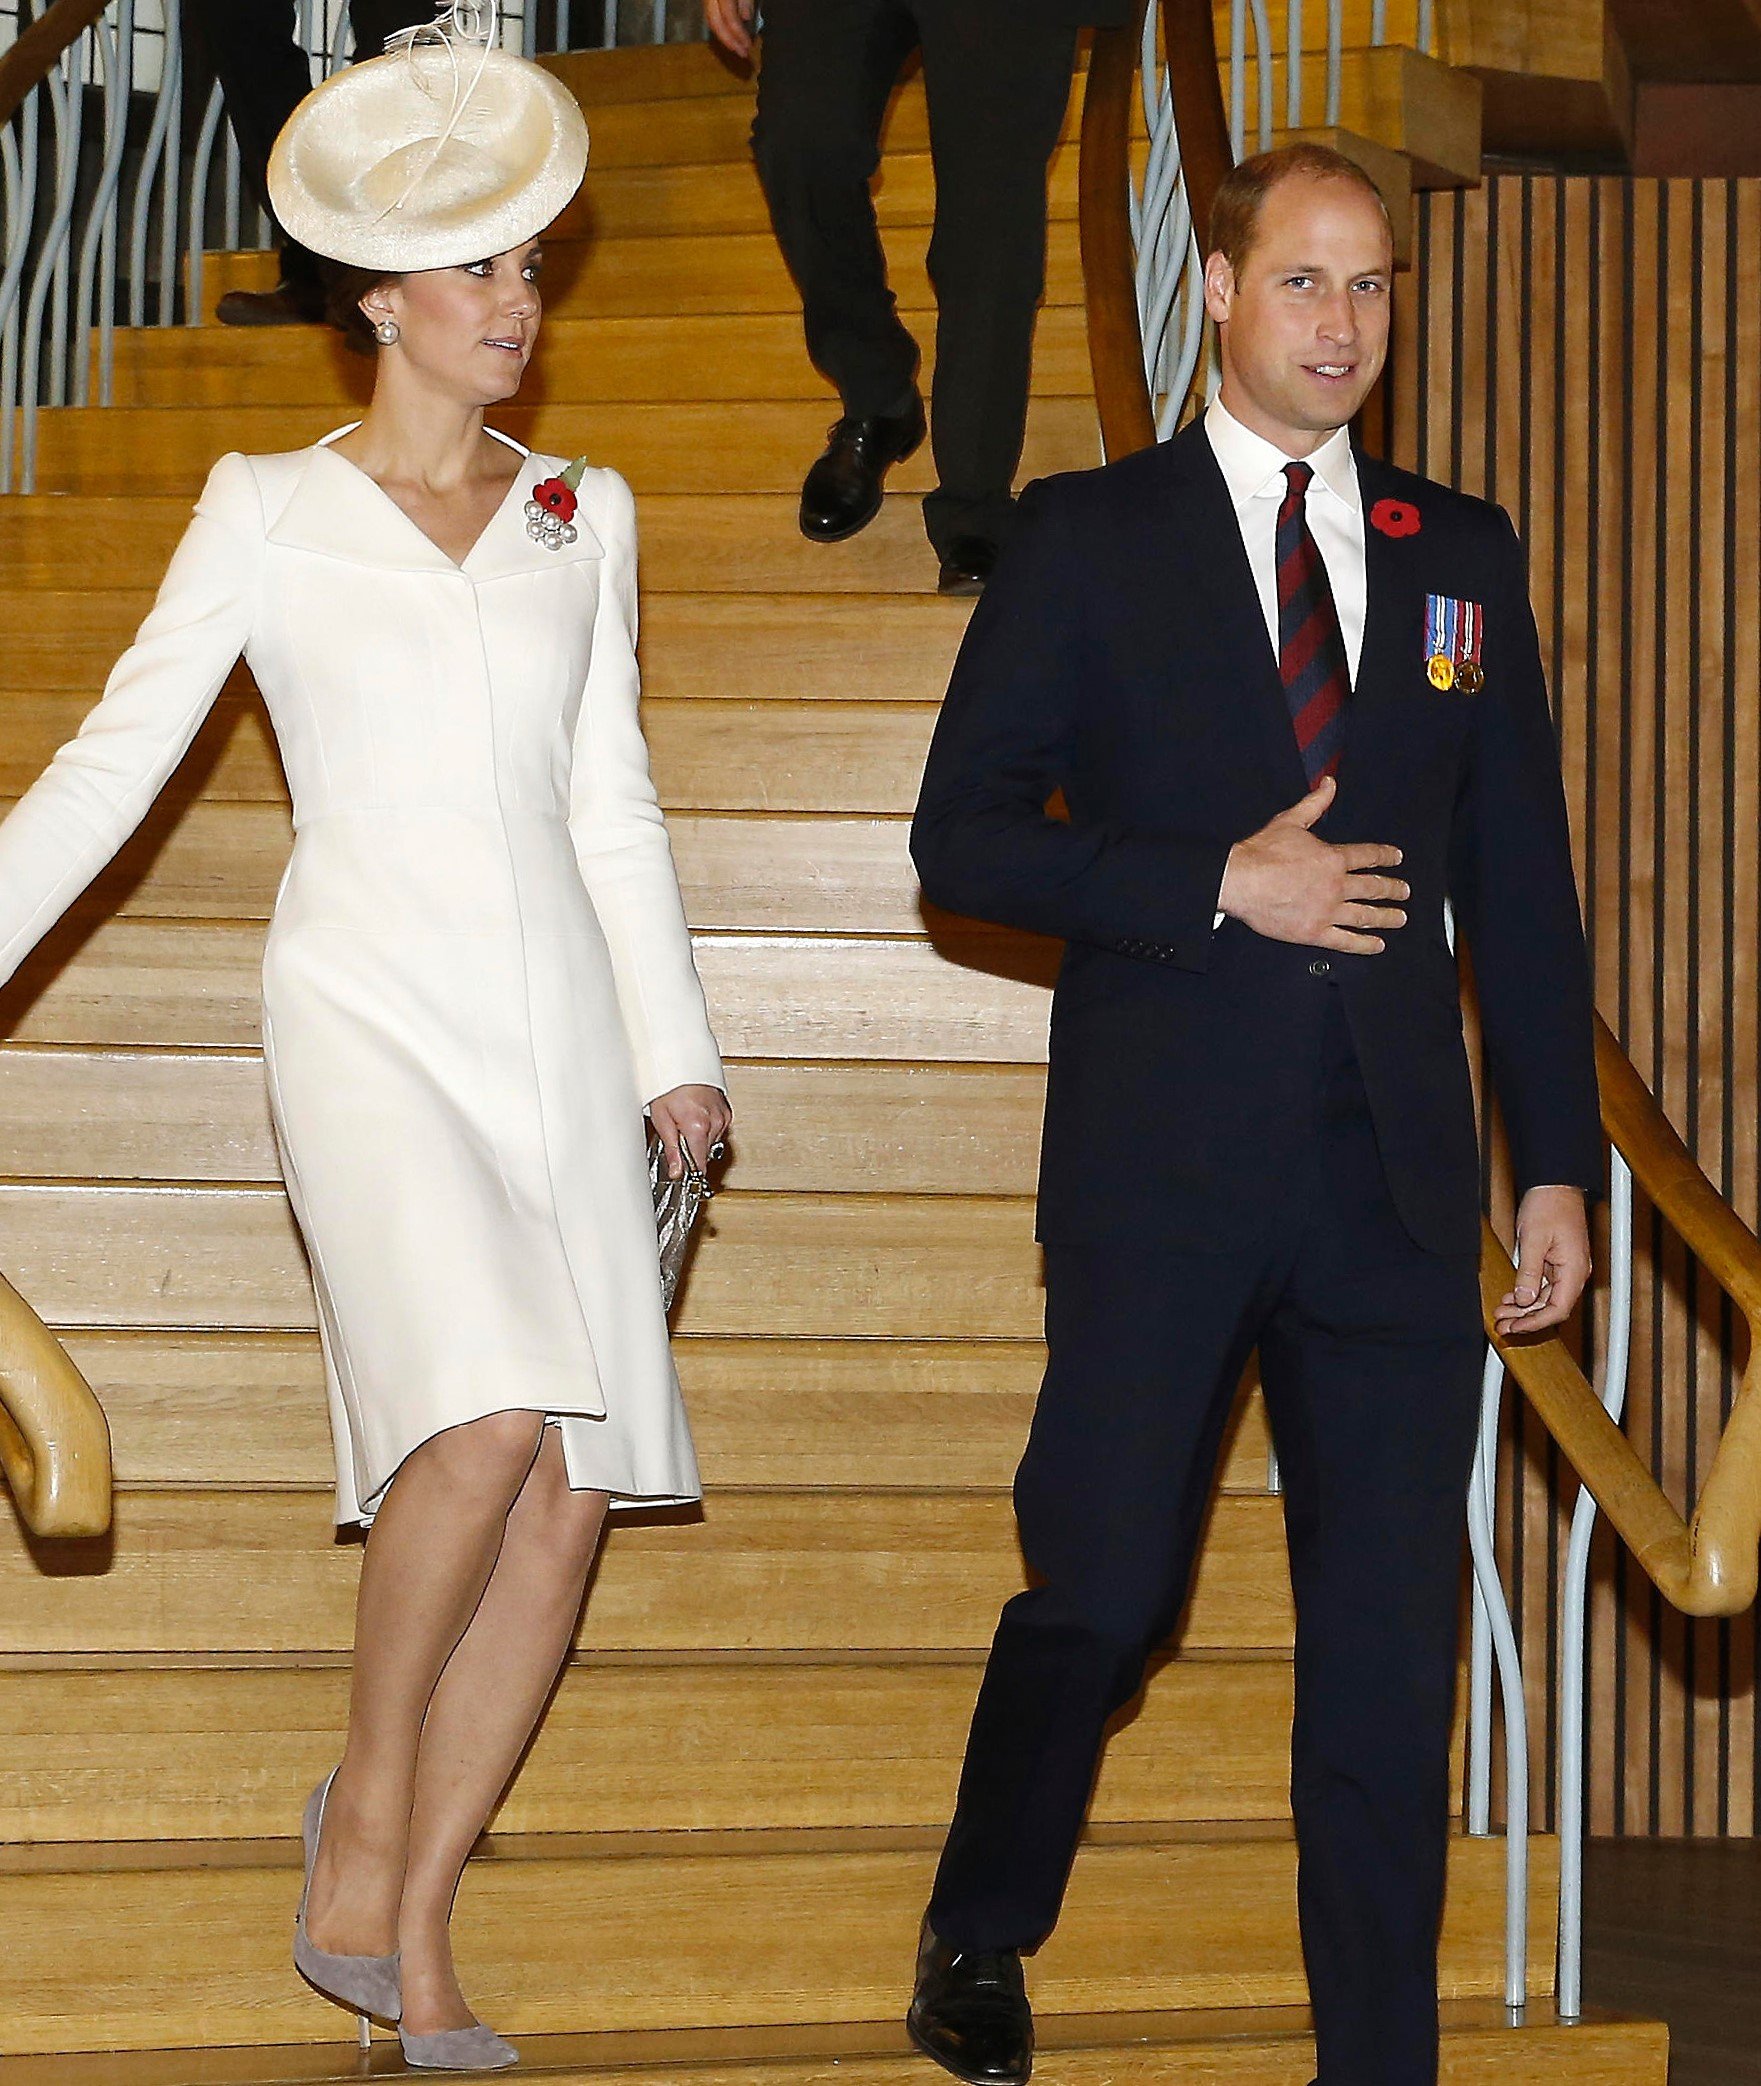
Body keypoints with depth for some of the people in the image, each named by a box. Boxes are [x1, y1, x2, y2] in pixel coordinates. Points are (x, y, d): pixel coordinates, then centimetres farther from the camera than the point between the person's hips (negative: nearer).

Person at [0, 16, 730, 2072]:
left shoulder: (581, 516, 14)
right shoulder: (267, 513, 4)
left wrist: (673, 1052, 11)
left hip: (557, 1030, 4)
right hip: (371, 1006, -4)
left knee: (568, 1500, -4)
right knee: (487, 1421, -24)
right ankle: (367, 1807, -2)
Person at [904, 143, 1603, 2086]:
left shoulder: (1462, 554, 13)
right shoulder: (1085, 537, 4)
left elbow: (1521, 883, 13)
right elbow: (964, 835, -2)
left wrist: (1557, 1162, 8)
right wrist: (1219, 885, -12)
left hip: (1394, 1182, 3)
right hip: (1163, 1173, -3)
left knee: (1387, 1651, 3)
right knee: (1103, 1595, 0)